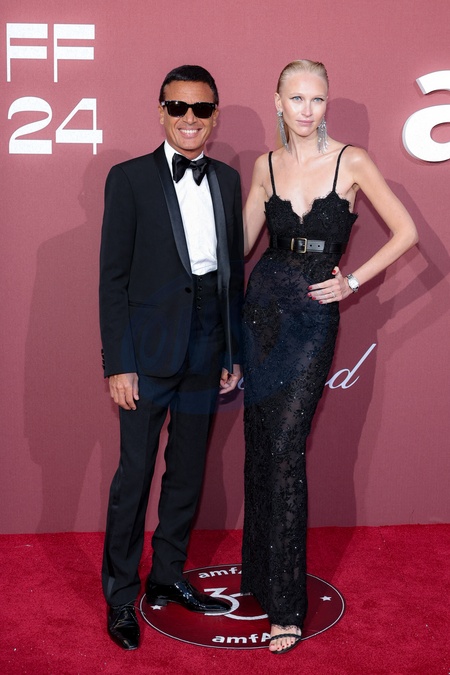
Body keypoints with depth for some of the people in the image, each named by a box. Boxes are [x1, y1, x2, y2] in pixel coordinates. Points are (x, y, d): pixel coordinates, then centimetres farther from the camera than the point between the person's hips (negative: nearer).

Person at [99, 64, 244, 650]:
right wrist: (117, 364, -12)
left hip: (206, 349, 5)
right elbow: (114, 278, -7)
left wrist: (235, 352, 9)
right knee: (134, 474, 1)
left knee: (188, 470, 14)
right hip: (150, 349, -4)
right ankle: (121, 597, 18)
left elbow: (235, 269, 12)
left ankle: (168, 577, 32)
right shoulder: (130, 178, -4)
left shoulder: (228, 180, 9)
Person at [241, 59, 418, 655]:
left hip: (313, 315, -4)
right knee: (260, 445, 9)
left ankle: (287, 605, 1)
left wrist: (354, 281, -4)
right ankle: (260, 570, 27)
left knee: (285, 451, -9)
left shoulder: (352, 162, -4)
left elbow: (406, 231, -1)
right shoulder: (266, 166, 6)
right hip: (263, 305, 4)